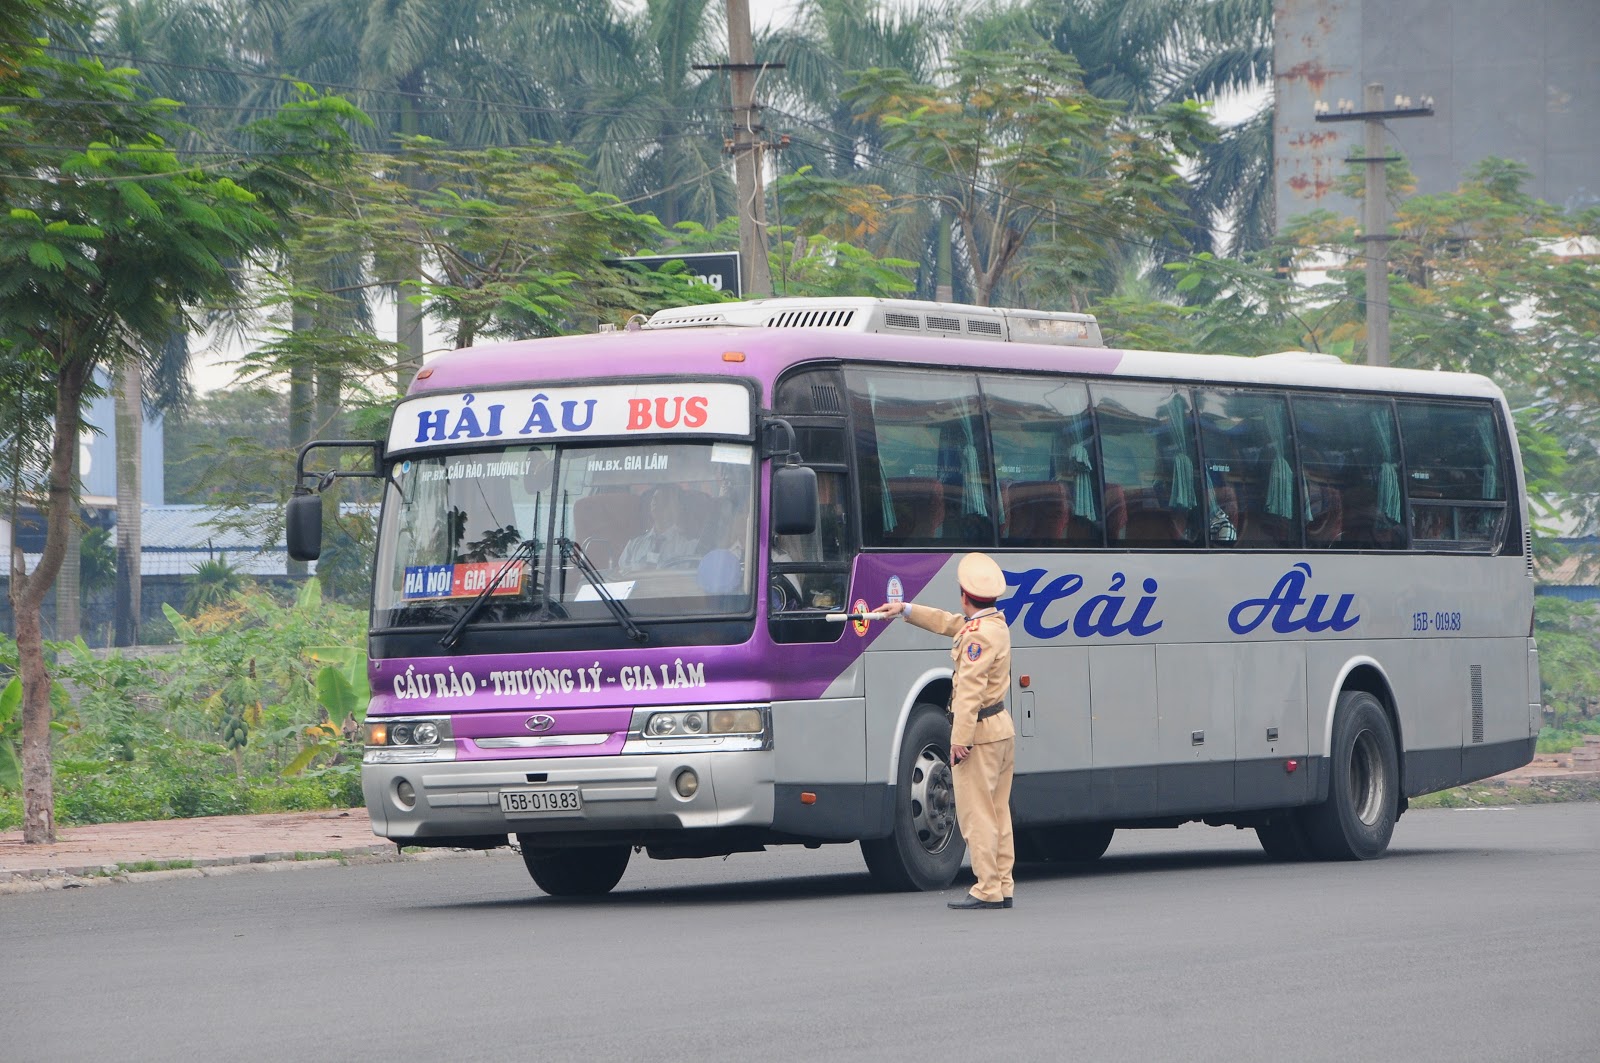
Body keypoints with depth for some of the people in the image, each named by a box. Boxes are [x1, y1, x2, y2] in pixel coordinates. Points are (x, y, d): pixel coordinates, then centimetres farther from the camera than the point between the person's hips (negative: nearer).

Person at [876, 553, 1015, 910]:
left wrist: (960, 739, -25)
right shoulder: (996, 624, 13)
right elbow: (947, 623, 30)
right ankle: (1003, 887, 14)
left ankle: (987, 889, -6)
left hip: (980, 732, -10)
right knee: (998, 812, 12)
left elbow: (970, 691, -23)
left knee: (976, 814, -6)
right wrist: (906, 610, 36)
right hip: (1002, 729, 10)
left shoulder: (978, 636, -18)